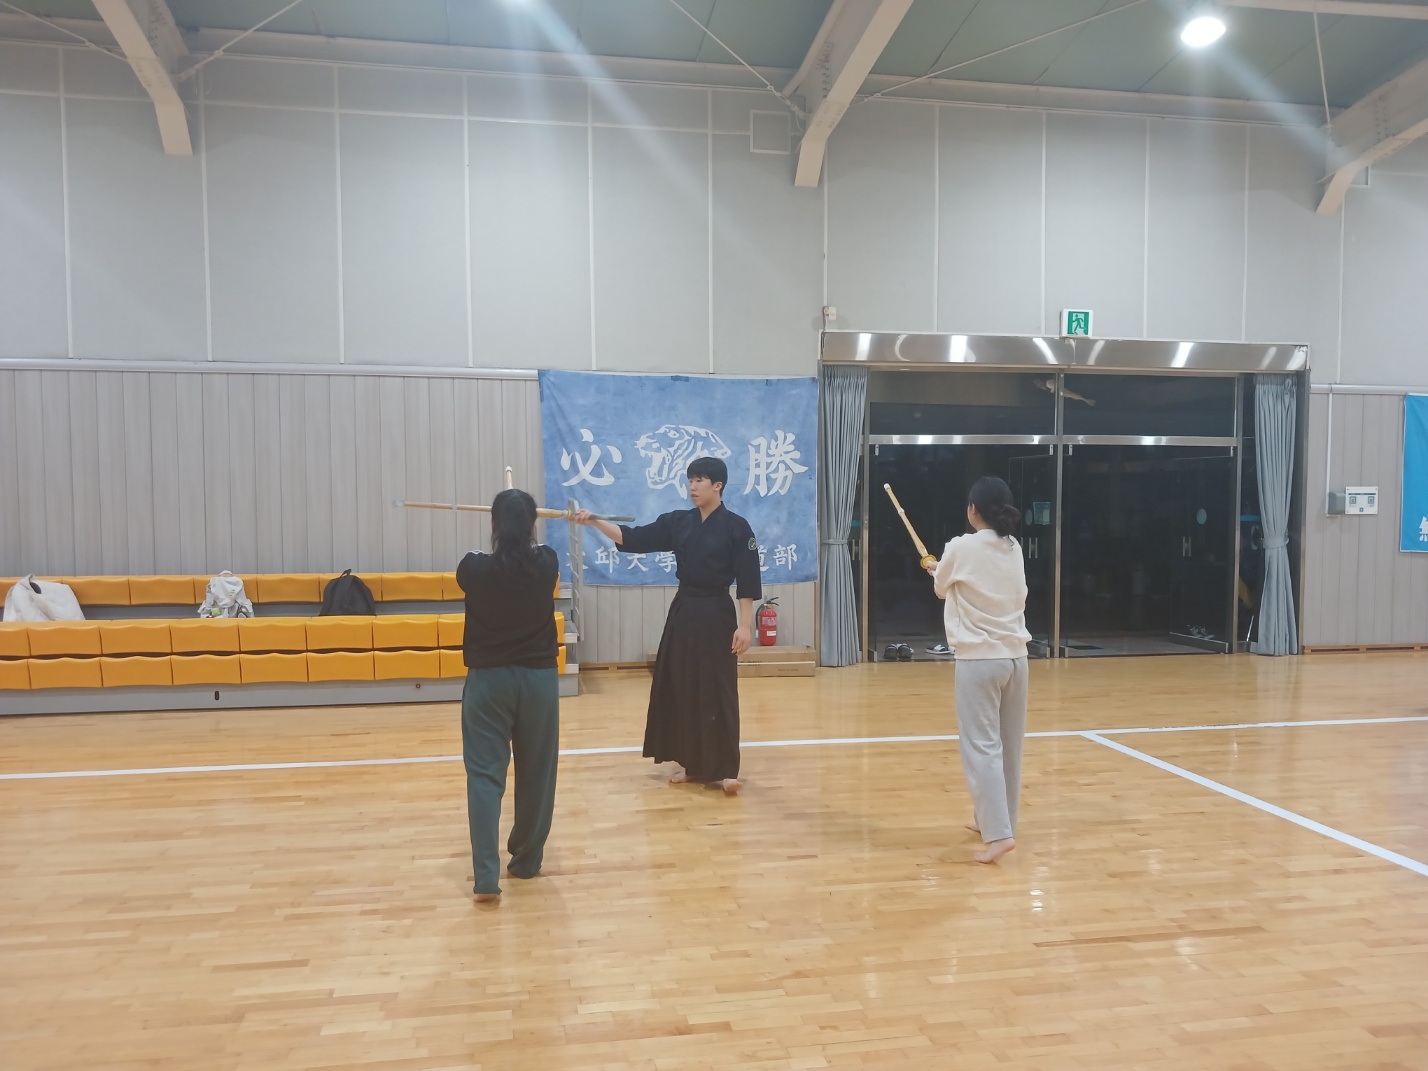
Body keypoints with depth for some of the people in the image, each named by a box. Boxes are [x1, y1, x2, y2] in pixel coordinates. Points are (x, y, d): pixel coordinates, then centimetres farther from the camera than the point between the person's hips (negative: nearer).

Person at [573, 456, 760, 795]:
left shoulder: (735, 527, -8)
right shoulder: (678, 522, 6)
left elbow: (747, 582, -9)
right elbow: (633, 538, 1)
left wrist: (745, 625, -13)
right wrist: (595, 522, -11)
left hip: (716, 615, -6)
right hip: (683, 612, 6)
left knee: (717, 691, -5)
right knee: (678, 688, 9)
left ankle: (722, 769, 2)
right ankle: (691, 763, 21)